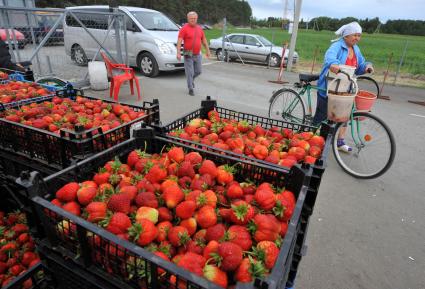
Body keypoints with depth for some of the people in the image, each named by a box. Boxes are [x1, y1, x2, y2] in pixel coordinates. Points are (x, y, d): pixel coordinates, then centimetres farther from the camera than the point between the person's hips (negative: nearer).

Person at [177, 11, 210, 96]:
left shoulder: (199, 28, 11)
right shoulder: (184, 28, -7)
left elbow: (204, 40, 18)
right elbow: (179, 41, -14)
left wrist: (207, 51, 16)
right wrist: (178, 53, -24)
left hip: (198, 54, 6)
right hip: (188, 55, -6)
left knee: (198, 71, 13)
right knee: (190, 72, -3)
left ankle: (191, 80, 41)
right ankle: (191, 89, 8)